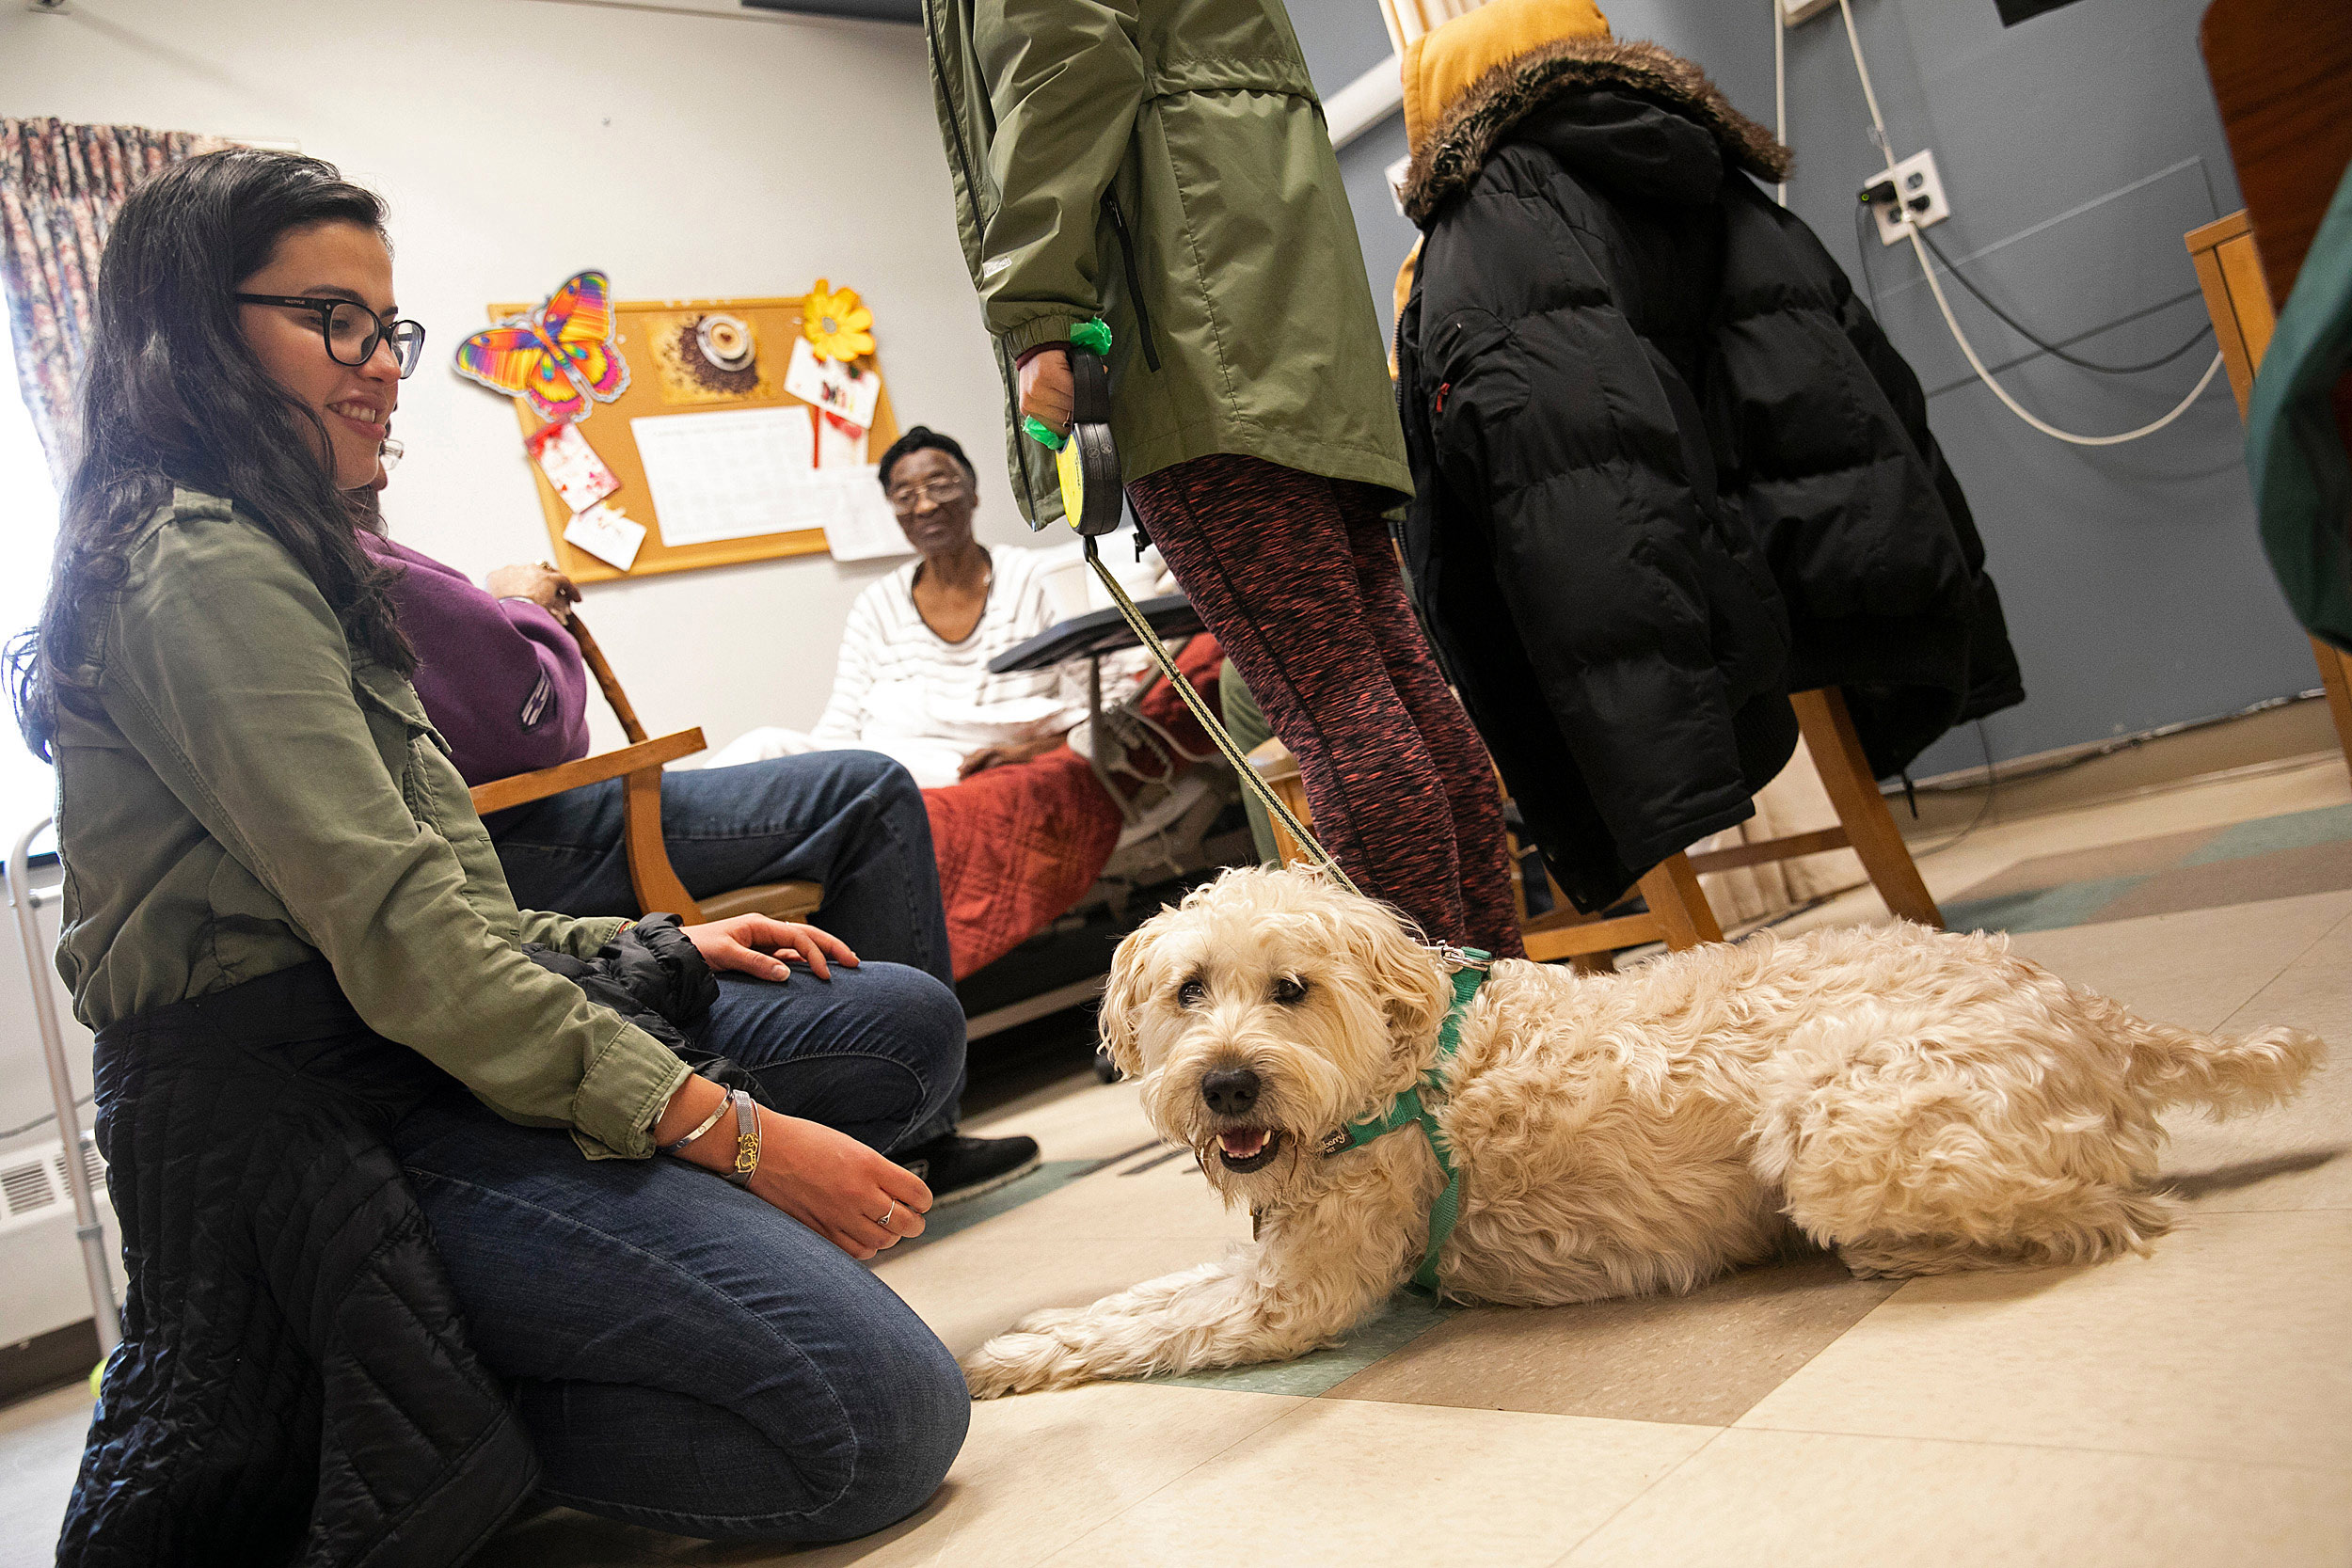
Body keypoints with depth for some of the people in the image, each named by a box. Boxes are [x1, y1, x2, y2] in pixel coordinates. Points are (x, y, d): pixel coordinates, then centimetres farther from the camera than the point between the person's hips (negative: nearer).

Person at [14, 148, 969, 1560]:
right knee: (885, 1416, -21)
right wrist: (735, 1135, -21)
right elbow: (401, 943, -21)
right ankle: (352, 1455, -4)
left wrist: (655, 949, 7)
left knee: (909, 1024, 7)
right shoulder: (201, 568, -12)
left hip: (411, 1044, 11)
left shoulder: (282, 557, 21)